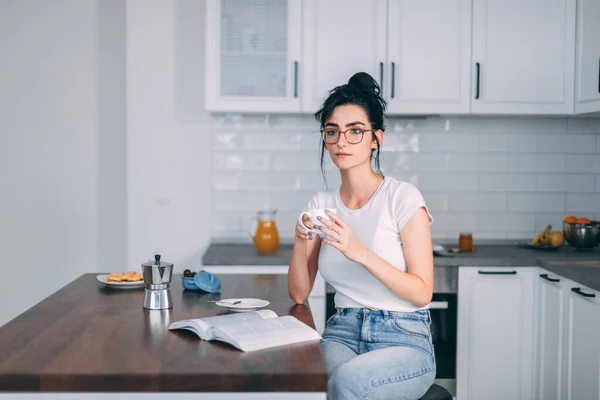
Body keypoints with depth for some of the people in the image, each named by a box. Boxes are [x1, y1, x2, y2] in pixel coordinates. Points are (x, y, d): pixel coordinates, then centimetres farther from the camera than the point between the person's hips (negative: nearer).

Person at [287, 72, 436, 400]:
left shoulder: (402, 197, -6)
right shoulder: (321, 204, 8)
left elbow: (422, 293, -11)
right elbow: (299, 294, 7)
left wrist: (360, 252, -23)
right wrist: (300, 243, -11)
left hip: (403, 339, -2)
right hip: (342, 333, 3)